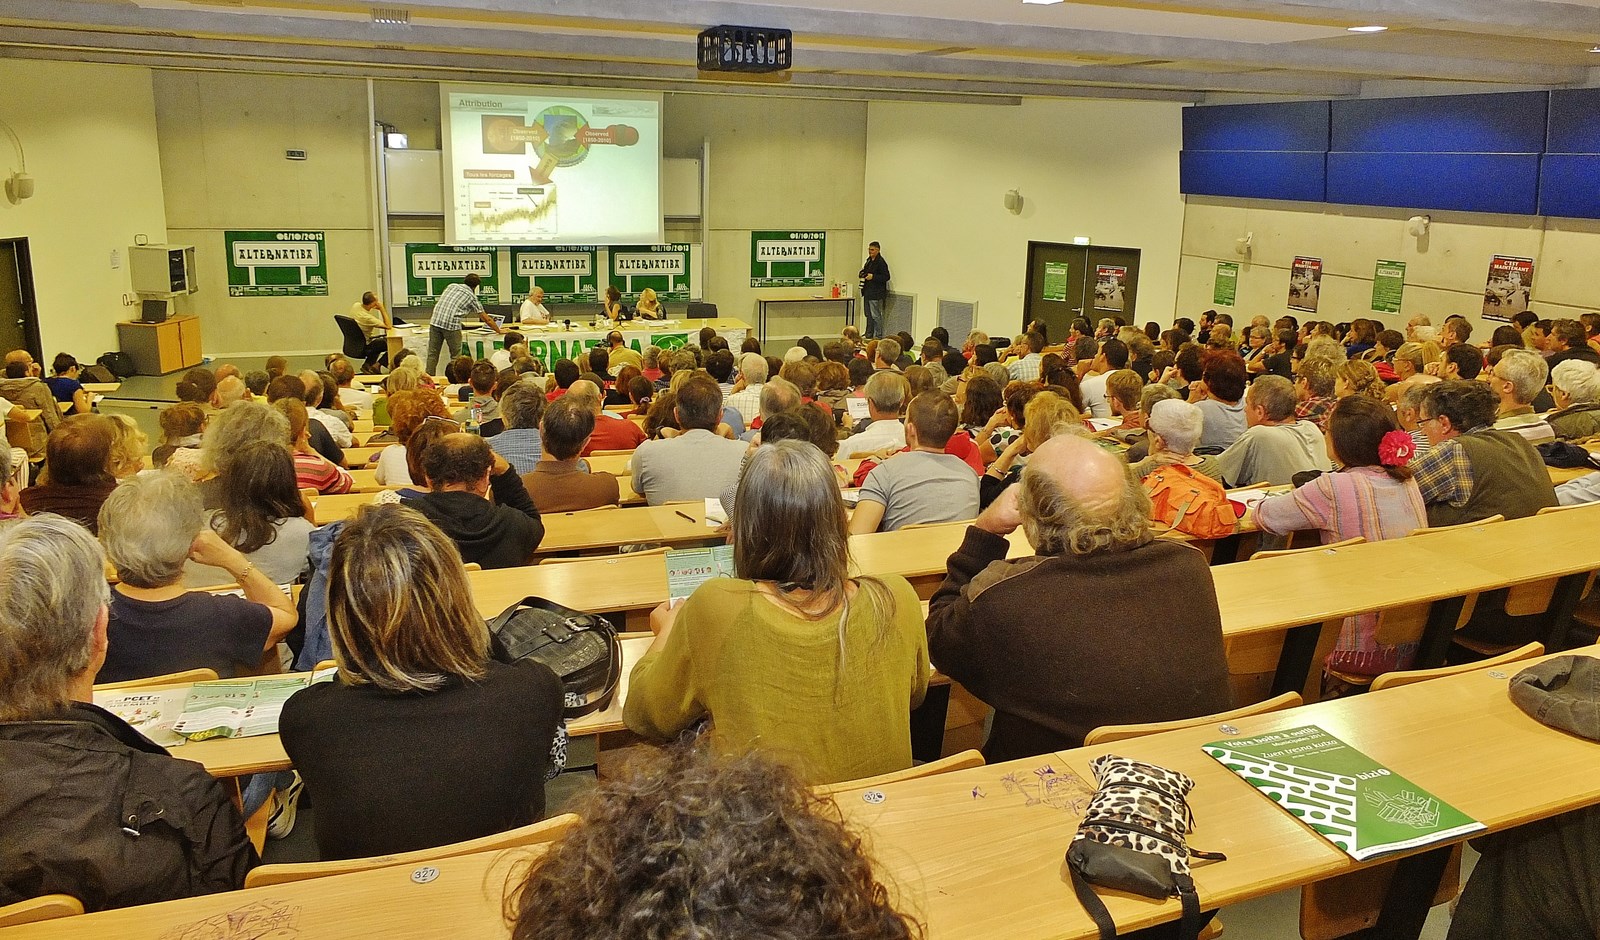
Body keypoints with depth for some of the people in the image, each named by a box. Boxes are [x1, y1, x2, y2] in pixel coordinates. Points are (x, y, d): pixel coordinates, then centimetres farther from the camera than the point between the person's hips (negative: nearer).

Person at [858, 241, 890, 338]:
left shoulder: (881, 262, -13)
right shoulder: (869, 261, 14)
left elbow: (886, 277, -18)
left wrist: (873, 277, -23)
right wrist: (862, 274, 8)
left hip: (876, 293, -10)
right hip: (868, 292, 10)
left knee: (876, 315, -6)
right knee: (869, 315, 15)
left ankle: (878, 336, 0)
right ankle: (869, 335, 24)